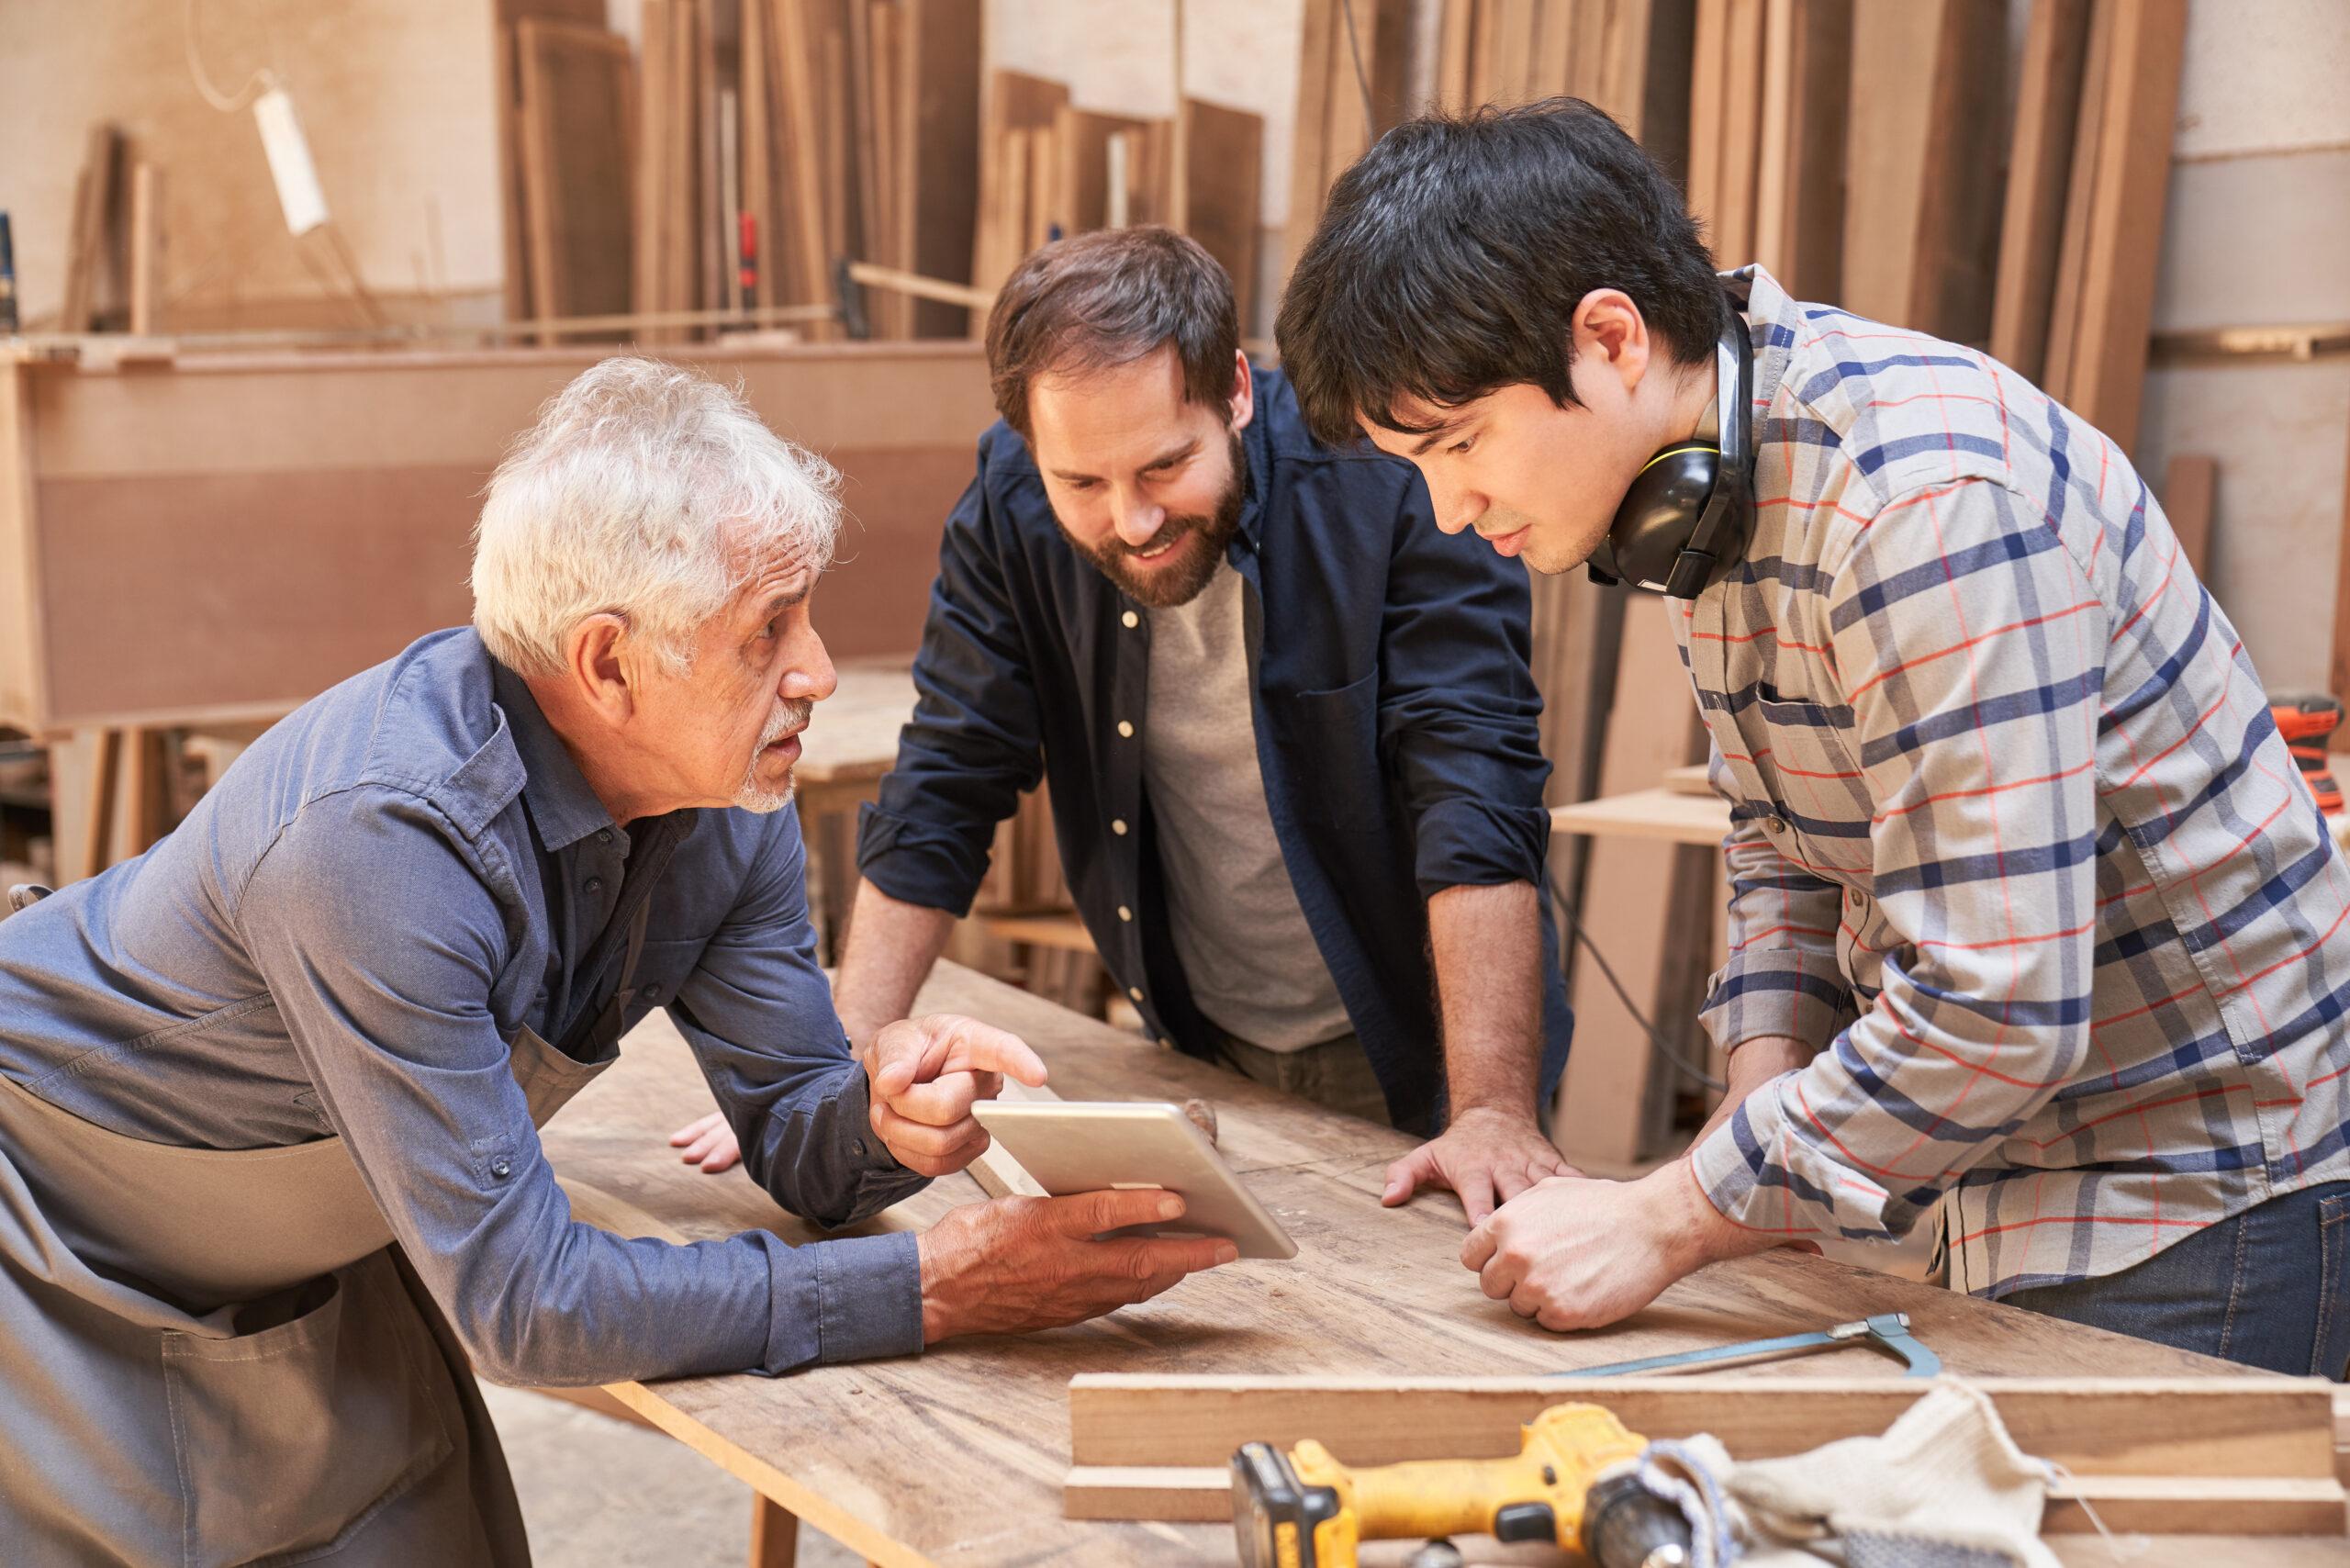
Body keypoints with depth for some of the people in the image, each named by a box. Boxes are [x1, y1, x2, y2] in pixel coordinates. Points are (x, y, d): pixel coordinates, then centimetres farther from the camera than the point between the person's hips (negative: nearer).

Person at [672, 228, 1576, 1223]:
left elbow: (1475, 803, -26)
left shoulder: (1391, 480, -21)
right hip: (1202, 1056, 2)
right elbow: (944, 789, -3)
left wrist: (1494, 1113, -34)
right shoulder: (1010, 506, -11)